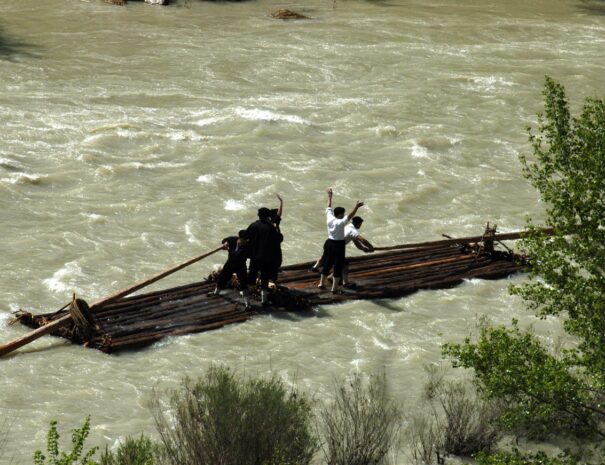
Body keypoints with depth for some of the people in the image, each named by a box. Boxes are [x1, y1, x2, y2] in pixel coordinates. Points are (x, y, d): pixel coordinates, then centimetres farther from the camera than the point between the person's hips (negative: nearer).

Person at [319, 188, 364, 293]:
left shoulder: (329, 219, -2)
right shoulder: (340, 222, -21)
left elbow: (329, 208, 11)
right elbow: (349, 216, -32)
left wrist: (329, 196, 23)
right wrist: (356, 207, -37)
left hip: (330, 242, 7)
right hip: (339, 245, -7)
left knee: (327, 263, 19)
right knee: (338, 266, 0)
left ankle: (322, 283, 30)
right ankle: (334, 288, 0)